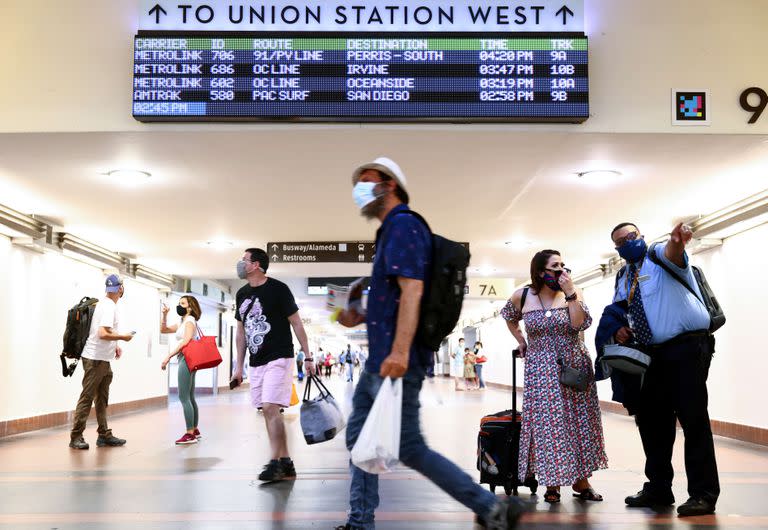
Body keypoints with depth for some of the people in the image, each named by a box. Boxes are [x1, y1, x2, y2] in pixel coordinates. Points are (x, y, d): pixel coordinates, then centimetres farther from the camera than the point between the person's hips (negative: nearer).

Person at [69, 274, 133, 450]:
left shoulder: (104, 304, 13)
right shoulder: (109, 307, -17)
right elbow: (103, 334, -27)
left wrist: (115, 345, 14)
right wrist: (123, 337, -13)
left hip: (104, 359, 10)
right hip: (95, 359, -10)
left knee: (102, 398, 12)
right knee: (87, 397, -6)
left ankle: (104, 435, 17)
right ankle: (76, 437, -1)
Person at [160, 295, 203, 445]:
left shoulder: (189, 320, -7)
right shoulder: (182, 323, 20)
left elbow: (185, 341, -20)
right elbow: (163, 330, 23)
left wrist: (168, 357, -23)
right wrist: (164, 315, 8)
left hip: (186, 359, -10)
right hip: (186, 360, 10)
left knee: (184, 397, -12)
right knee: (189, 397, 13)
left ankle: (190, 434, -13)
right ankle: (195, 430, 19)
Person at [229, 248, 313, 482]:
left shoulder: (278, 289, -8)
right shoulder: (242, 294, 11)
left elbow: (296, 323, -5)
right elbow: (241, 331, 17)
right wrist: (239, 366, 14)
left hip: (278, 359, -7)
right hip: (255, 363, 7)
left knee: (270, 408, -16)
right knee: (269, 412, 7)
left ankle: (275, 463, -11)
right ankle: (286, 464, 14)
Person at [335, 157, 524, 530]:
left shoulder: (402, 226, -11)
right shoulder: (390, 230, 20)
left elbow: (412, 289, -24)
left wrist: (400, 349, -32)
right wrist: (360, 318, 20)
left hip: (395, 362, -11)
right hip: (379, 359, 11)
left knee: (409, 449, -6)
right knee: (359, 436, 14)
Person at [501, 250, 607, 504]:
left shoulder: (573, 292, -2)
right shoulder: (522, 296, -2)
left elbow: (580, 324, -16)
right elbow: (509, 317, 18)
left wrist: (570, 294, -20)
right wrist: (522, 342, 11)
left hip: (575, 366, 1)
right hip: (541, 370, -1)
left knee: (579, 421, 4)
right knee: (547, 423, -3)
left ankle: (580, 479, 14)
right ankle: (552, 481, 7)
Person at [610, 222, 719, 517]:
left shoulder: (660, 258, -4)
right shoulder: (622, 279, 16)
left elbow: (673, 253, -28)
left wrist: (677, 239, -54)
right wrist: (618, 330, 2)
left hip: (687, 347, -8)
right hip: (653, 354, 8)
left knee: (692, 417, -10)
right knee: (651, 419, 11)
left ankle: (703, 494, 0)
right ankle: (658, 488, 25)